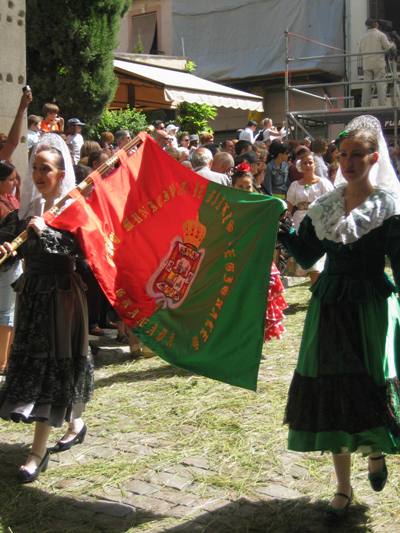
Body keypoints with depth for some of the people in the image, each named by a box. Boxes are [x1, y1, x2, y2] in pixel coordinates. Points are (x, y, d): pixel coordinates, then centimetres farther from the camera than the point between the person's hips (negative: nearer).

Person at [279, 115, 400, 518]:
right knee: (330, 394, 6)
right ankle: (343, 488, 23)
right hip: (330, 307, 4)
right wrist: (280, 229, -4)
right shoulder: (325, 205, 8)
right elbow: (306, 256, 8)